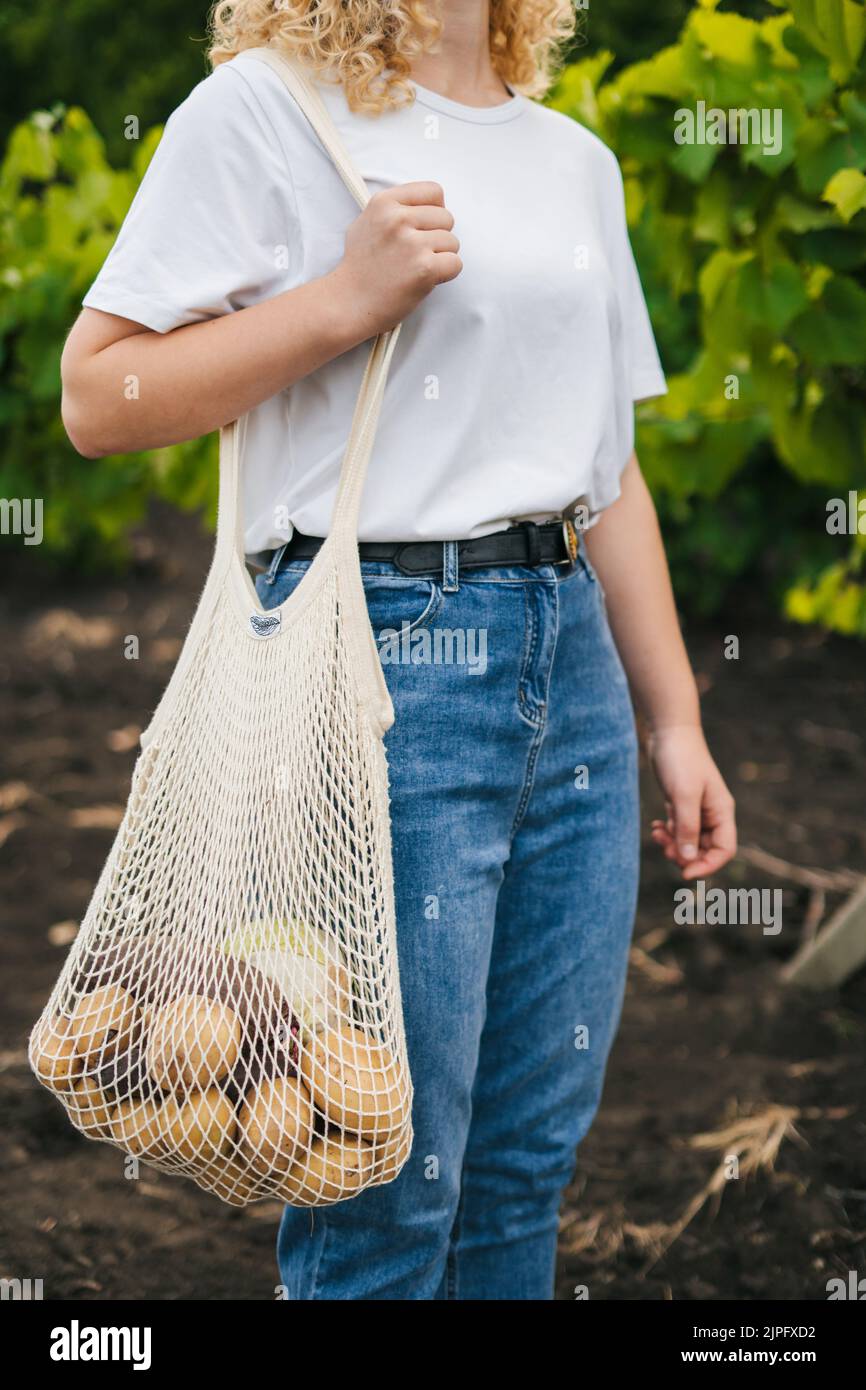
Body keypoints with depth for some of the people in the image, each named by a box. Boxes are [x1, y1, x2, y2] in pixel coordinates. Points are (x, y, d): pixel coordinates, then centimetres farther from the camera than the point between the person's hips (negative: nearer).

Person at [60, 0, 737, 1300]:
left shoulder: (578, 160, 16)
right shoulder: (267, 111, -4)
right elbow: (98, 398, -8)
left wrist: (675, 722, 16)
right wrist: (345, 301, -16)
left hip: (572, 658, 6)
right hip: (379, 659, -6)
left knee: (530, 1164, 12)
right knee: (387, 1196, -1)